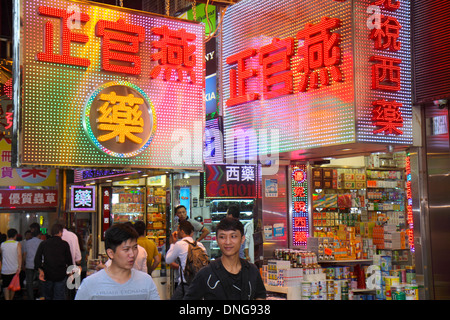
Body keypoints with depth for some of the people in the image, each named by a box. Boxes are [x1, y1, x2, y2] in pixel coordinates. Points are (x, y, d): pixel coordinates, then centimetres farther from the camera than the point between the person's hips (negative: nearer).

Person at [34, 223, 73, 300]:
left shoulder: (43, 244, 3)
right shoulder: (65, 244, -2)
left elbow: (37, 258, -5)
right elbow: (69, 260, 3)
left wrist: (40, 271, -7)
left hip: (47, 275, 2)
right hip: (60, 275, -2)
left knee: (47, 297, 16)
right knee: (59, 297, 0)